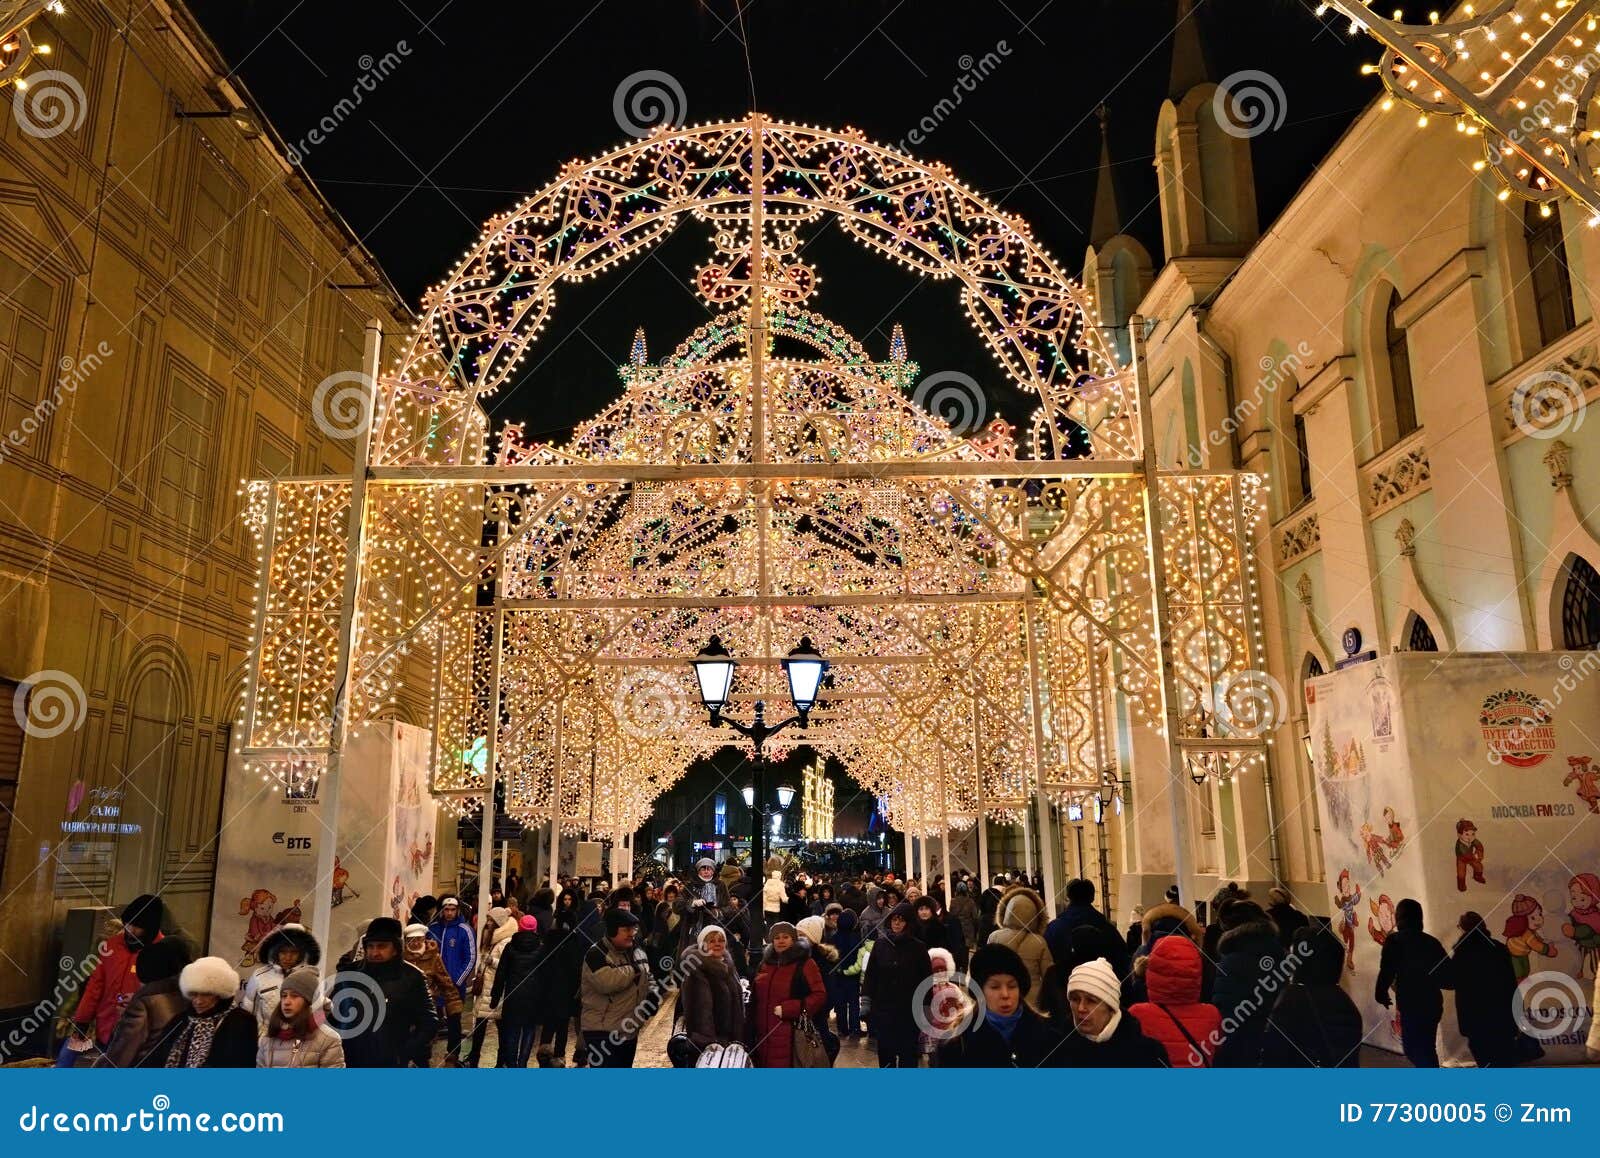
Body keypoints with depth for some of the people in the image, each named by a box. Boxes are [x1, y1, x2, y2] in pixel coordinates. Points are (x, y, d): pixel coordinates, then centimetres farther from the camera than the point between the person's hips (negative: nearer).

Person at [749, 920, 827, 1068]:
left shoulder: (805, 964, -4)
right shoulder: (765, 963, 16)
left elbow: (820, 996, -12)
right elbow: (755, 997, 25)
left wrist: (787, 1009, -18)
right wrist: (752, 1028, 19)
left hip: (792, 1036, -6)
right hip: (763, 1036, 6)